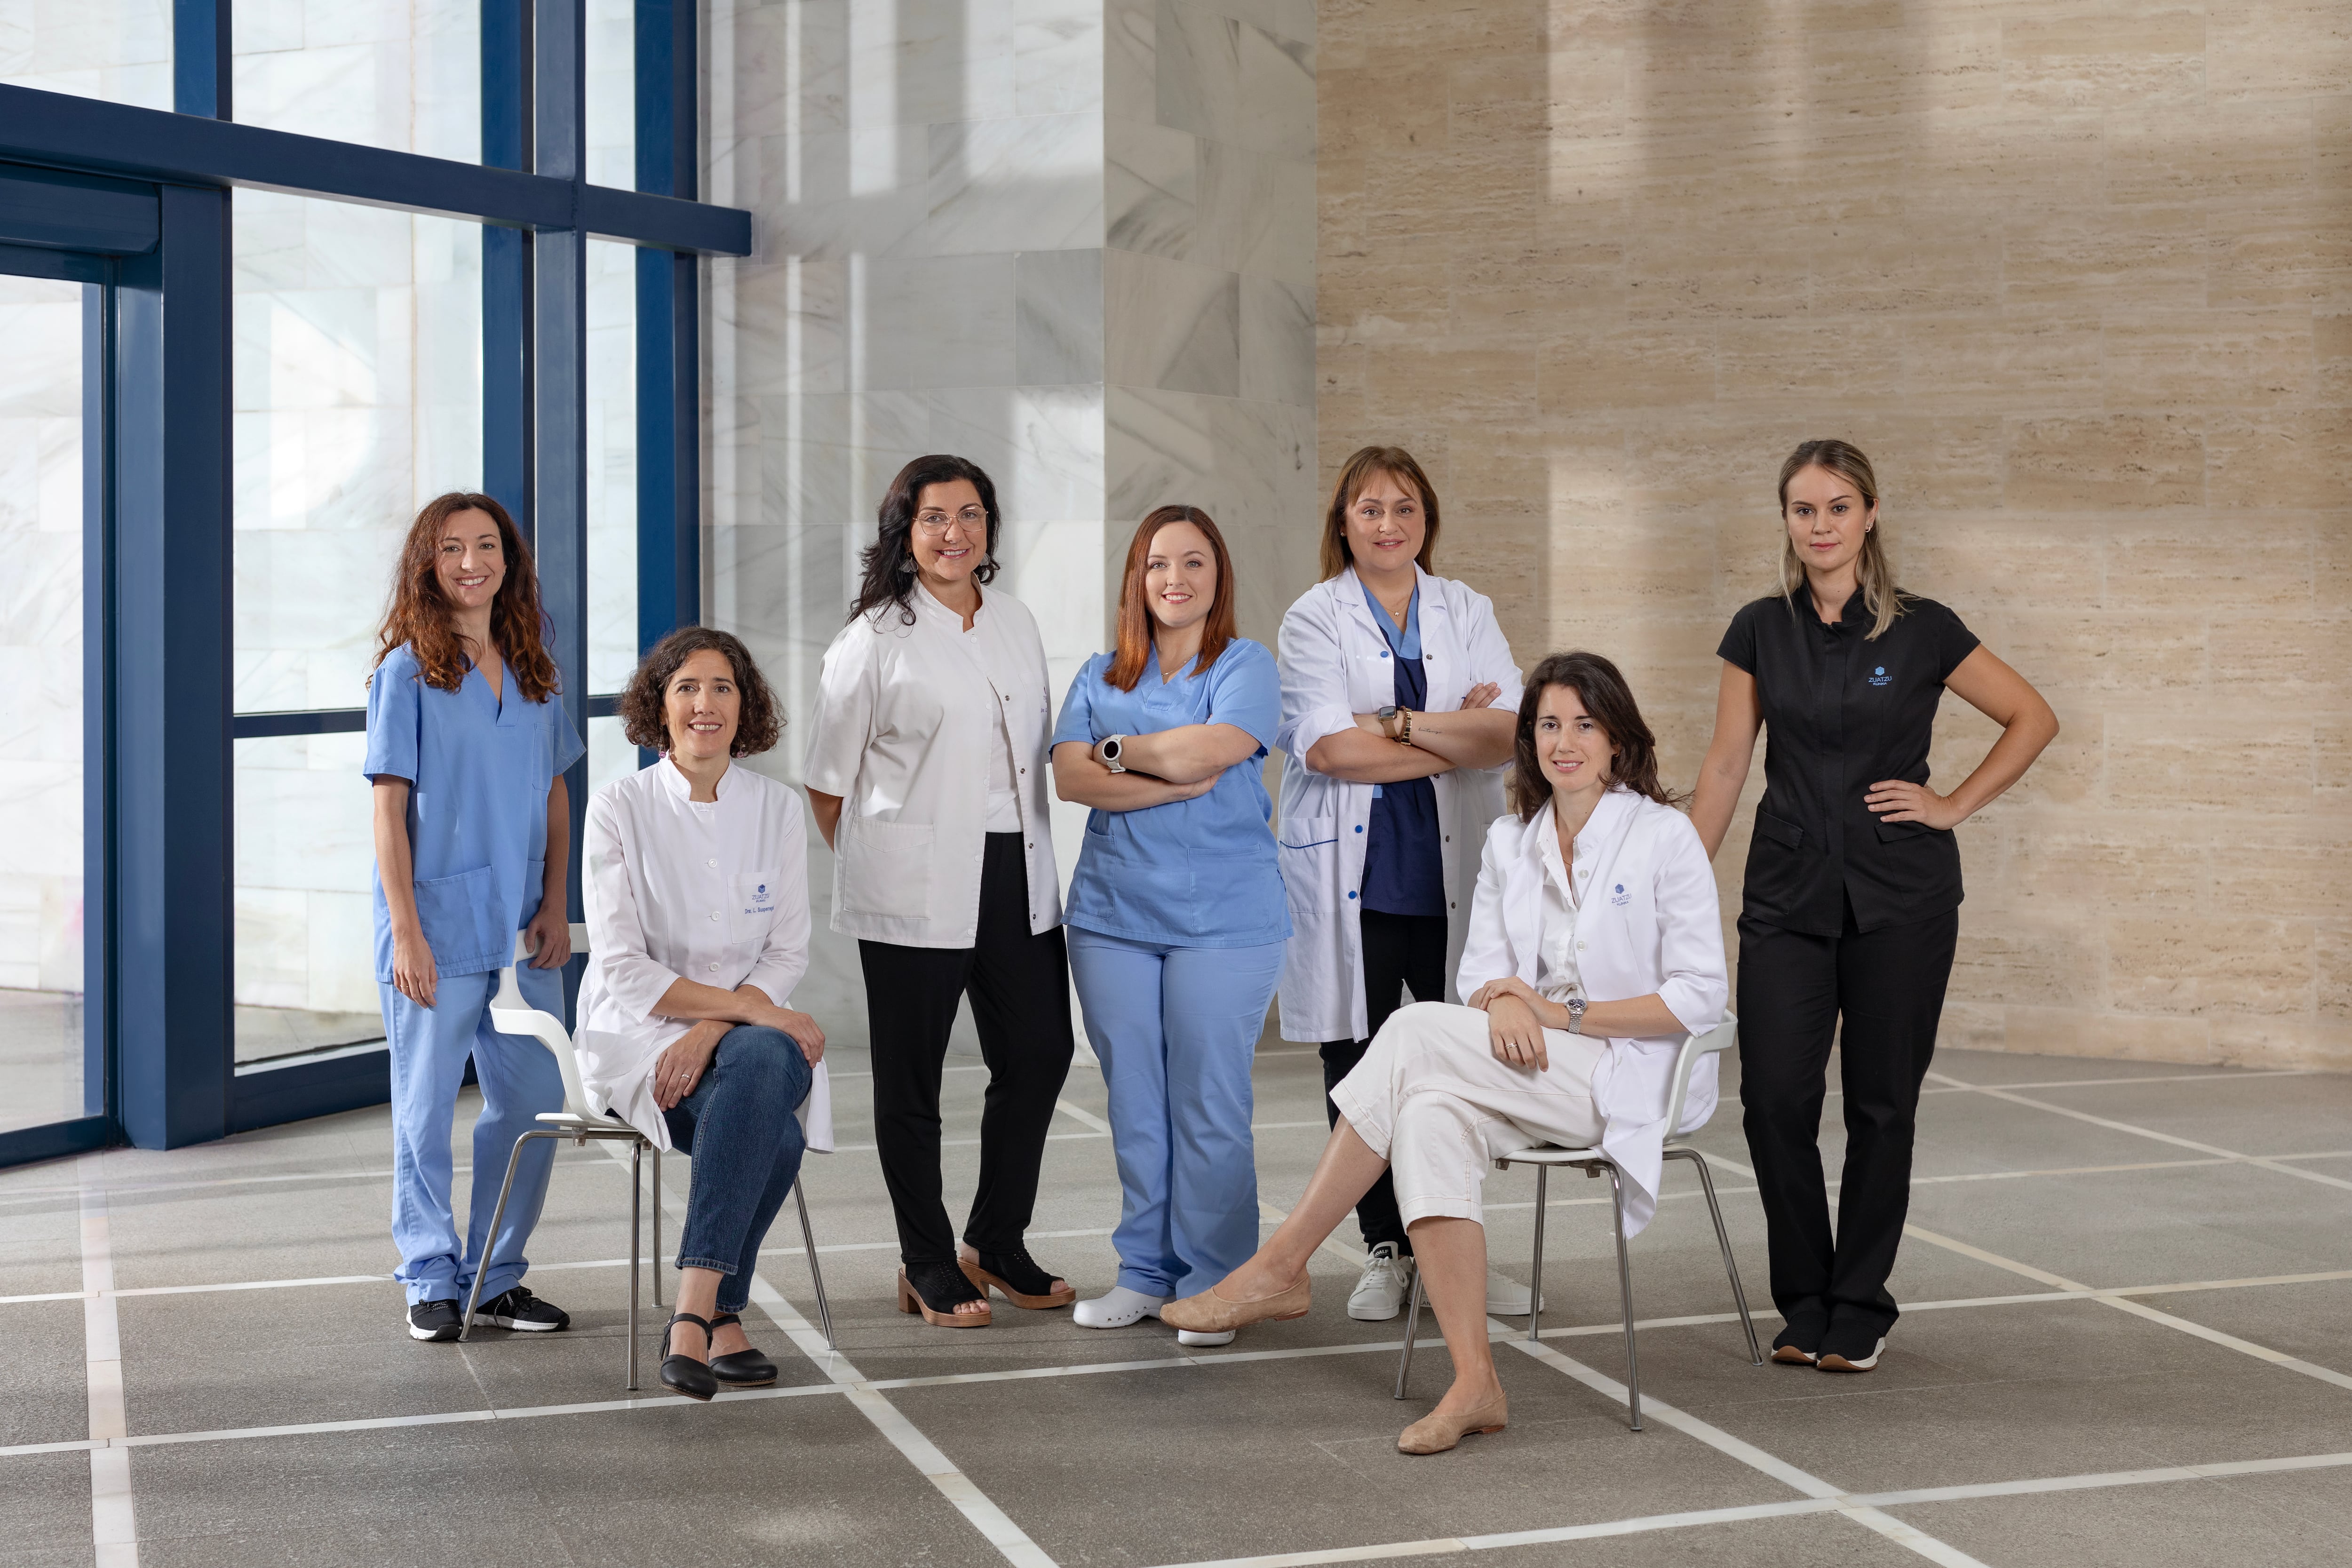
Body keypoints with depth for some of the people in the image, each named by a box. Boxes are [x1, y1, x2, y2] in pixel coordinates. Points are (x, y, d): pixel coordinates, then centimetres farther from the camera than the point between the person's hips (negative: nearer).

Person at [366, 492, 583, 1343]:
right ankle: (432, 1280, 15)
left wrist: (554, 905, 3)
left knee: (533, 1100, 7)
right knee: (427, 1107, 3)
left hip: (521, 930, 5)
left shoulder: (532, 669, 10)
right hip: (436, 926, -5)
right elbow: (389, 809, -7)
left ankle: (497, 1276, 19)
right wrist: (405, 931, -13)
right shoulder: (408, 671, -5)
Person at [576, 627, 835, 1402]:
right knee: (770, 1126, -33)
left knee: (762, 1065, -35)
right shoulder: (620, 809, -2)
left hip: (750, 1034, 3)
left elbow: (788, 954, 4)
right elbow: (623, 969, -8)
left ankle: (697, 1310, -31)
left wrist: (711, 1031, -15)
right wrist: (751, 1008, -18)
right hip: (640, 1038, -3)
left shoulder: (777, 809, 8)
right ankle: (722, 1318, -27)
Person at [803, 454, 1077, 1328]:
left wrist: (1032, 852, 15)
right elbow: (826, 780, -1)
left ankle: (996, 1246, 22)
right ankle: (927, 1269, 13)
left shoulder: (1016, 625, 12)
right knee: (910, 1077, 3)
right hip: (916, 888, -6)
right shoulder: (876, 638, -5)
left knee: (1039, 1054, 7)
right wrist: (872, 866, 0)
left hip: (1016, 875, 6)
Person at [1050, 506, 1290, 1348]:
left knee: (1210, 1104, -3)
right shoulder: (1100, 677, 14)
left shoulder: (1245, 666, 3)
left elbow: (1215, 748, -15)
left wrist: (1120, 751, -2)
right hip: (1113, 914, 4)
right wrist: (1177, 781, -11)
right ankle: (1146, 1272, 17)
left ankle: (1214, 1284, 6)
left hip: (1223, 921, -4)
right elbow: (1071, 776, -1)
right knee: (1134, 1101, 7)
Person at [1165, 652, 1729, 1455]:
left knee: (1414, 1032, -25)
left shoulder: (1666, 837, -5)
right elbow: (1481, 972, 13)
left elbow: (1701, 997, -9)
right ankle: (1474, 1383, -32)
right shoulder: (1509, 841, 13)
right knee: (1431, 1121, -30)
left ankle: (1282, 1266, -21)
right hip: (1535, 1067, 6)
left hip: (1638, 1079, -5)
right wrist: (1504, 1005, -12)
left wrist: (1565, 1013, -15)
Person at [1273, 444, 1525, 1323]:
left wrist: (1400, 723, -12)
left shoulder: (1467, 615, 12)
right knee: (1358, 1066, 1)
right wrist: (1458, 740, -8)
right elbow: (1326, 746, -12)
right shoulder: (1314, 619, 3)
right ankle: (1386, 1252, 14)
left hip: (1452, 870, 2)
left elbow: (1511, 731, -2)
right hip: (1354, 878, -2)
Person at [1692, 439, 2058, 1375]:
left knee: (1881, 1104, 3)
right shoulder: (1761, 631, 3)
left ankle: (1859, 1311, 16)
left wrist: (1952, 807, -3)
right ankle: (1803, 1305, 12)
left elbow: (2034, 719, 4)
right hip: (1788, 892, 2)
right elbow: (1727, 763, 7)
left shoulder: (1921, 630, -5)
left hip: (1899, 893, -2)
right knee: (1774, 1098, -5)